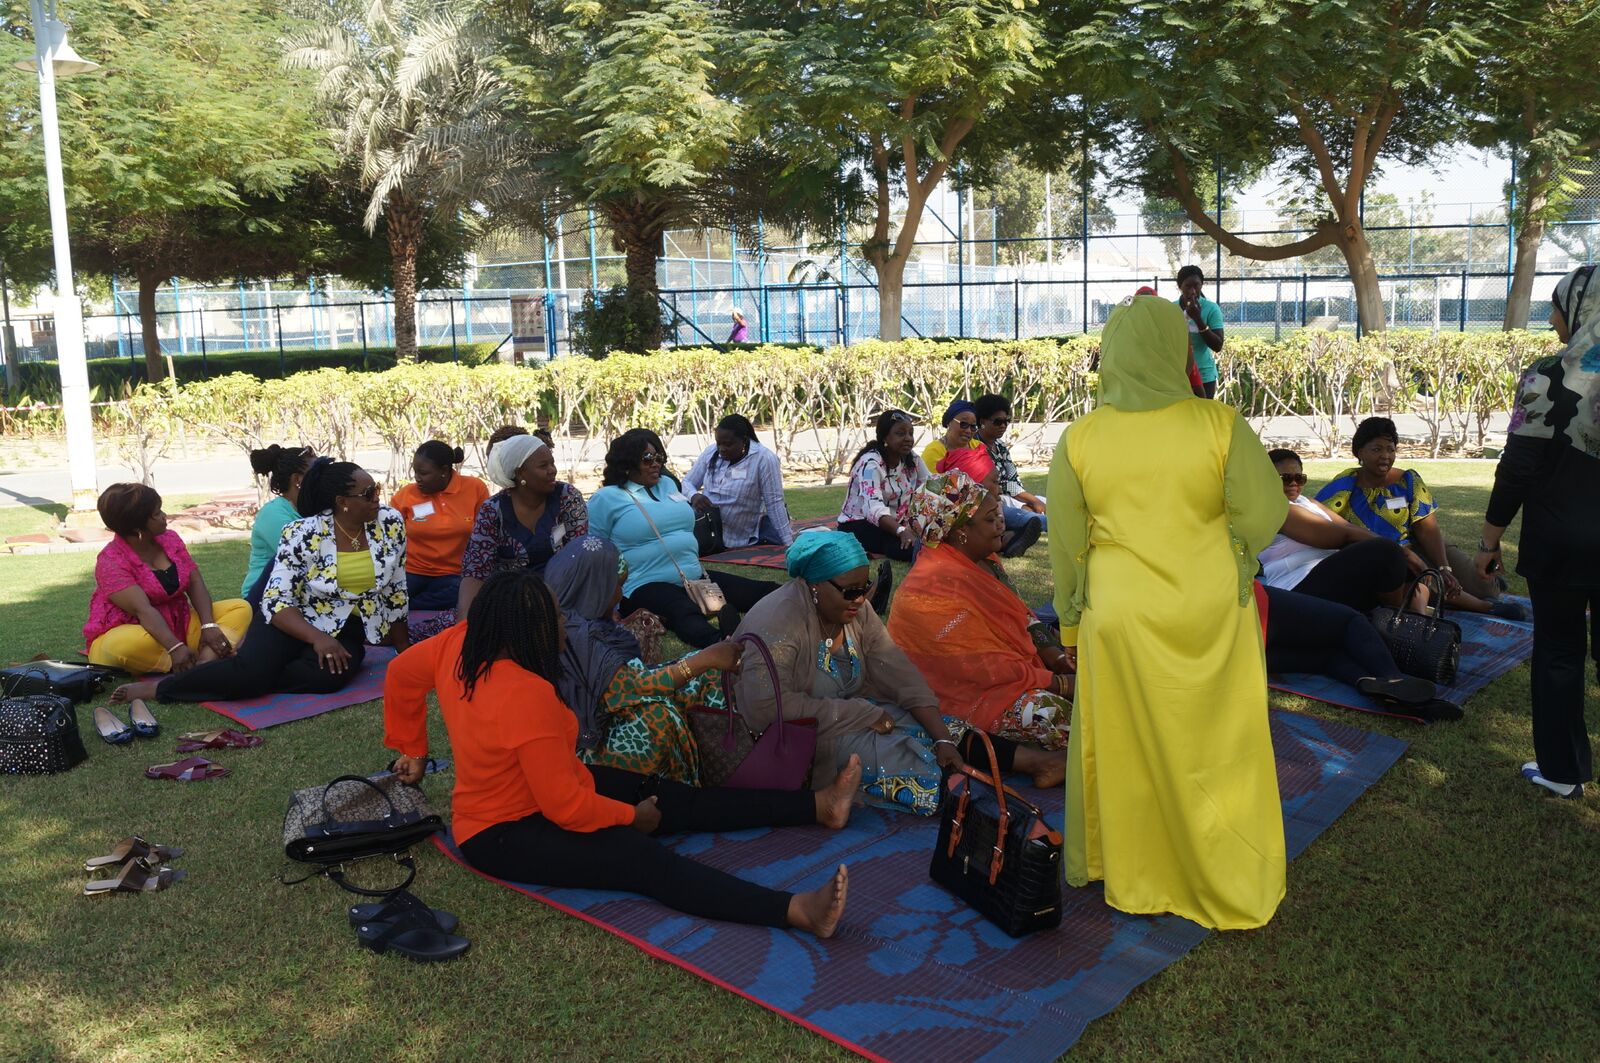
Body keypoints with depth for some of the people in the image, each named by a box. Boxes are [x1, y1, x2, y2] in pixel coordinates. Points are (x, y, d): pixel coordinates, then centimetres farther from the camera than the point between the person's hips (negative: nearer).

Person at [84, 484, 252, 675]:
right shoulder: (111, 561, -17)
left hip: (179, 625, 7)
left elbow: (195, 583, -2)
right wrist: (175, 647, -41)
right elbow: (142, 610, -29)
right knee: (132, 644, -42)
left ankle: (204, 663, -37)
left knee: (240, 608, -12)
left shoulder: (169, 539, 3)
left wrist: (208, 625, -19)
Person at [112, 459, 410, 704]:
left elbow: (395, 590, 4)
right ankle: (160, 688, -8)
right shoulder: (304, 534, -17)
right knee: (252, 668, -29)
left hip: (348, 630, 2)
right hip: (298, 621, -2)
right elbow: (277, 601, -17)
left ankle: (246, 679, -9)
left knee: (327, 675, -31)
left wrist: (402, 645, 10)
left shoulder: (391, 523, -8)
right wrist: (317, 638, -32)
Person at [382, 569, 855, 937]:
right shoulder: (526, 695, -33)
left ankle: (819, 806, -1)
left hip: (532, 787, 10)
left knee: (677, 799, 1)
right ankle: (798, 910, -46)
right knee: (645, 859, -29)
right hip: (505, 835, -10)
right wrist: (630, 816, -12)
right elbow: (566, 807, -28)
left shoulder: (461, 643, -8)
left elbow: (401, 674, 10)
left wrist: (413, 750, 20)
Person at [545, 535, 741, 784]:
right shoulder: (576, 637, -28)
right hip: (591, 738, -10)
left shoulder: (579, 618, 0)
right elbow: (634, 686, -29)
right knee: (659, 716, -32)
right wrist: (705, 659, -29)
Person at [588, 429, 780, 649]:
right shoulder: (606, 499, 0)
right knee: (686, 614, -42)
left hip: (695, 578, 8)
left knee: (766, 591, -8)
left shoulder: (667, 484, 19)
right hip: (647, 586, -8)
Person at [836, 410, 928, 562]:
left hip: (894, 523, 9)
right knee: (912, 546, -35)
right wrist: (901, 531, -52)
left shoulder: (913, 460, 3)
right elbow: (874, 507, -35)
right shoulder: (871, 463, -20)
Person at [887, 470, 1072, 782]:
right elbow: (987, 668, -24)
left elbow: (1021, 616, 10)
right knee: (1047, 713, -29)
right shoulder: (934, 589, -25)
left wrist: (1057, 657, -6)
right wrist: (1058, 683, -19)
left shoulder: (982, 559, 5)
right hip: (967, 695, -10)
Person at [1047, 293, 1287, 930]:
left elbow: (1066, 545, -2)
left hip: (1121, 619, 1)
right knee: (1217, 751, 13)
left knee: (1128, 750, 16)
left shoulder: (1078, 441, -8)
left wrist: (1070, 619, 10)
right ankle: (1234, 892, 27)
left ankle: (1136, 884, 31)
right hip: (1210, 616, 0)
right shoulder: (1221, 426, -12)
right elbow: (1264, 517, -12)